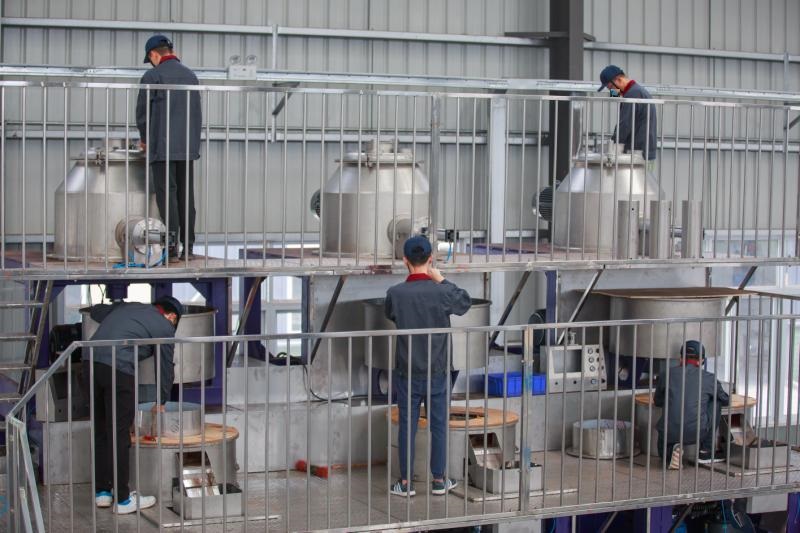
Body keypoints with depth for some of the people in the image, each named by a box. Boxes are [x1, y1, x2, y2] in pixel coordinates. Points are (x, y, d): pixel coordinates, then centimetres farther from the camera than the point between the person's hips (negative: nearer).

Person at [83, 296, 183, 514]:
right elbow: (166, 368, 18)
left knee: (101, 431, 16)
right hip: (118, 369, -6)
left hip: (91, 362, 6)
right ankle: (123, 499, 6)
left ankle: (102, 492, 23)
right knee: (119, 435, 0)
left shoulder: (125, 307, 27)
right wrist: (162, 402, 34)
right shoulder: (164, 327, 12)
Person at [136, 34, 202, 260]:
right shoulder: (191, 75, 12)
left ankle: (171, 245, -11)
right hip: (188, 146, 5)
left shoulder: (152, 76, -6)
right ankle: (187, 246, 7)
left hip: (163, 146, -5)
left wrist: (144, 138, 13)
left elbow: (142, 112, -2)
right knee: (186, 195, 7)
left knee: (166, 193, -5)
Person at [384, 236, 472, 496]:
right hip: (437, 372, 0)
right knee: (438, 426, 11)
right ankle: (439, 480, 19)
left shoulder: (395, 293, -13)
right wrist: (440, 279, 5)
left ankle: (406, 482, 14)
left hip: (407, 372, 0)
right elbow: (465, 303, 6)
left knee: (407, 426, 8)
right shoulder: (442, 292, -14)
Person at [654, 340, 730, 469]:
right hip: (697, 433, -2)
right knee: (716, 403, 24)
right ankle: (705, 452, 24)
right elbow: (726, 400, 24)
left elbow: (657, 402, 22)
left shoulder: (668, 374, 9)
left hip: (670, 432, 2)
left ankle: (673, 449, -2)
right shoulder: (708, 378, 6)